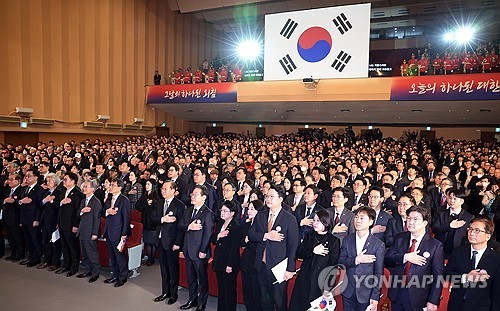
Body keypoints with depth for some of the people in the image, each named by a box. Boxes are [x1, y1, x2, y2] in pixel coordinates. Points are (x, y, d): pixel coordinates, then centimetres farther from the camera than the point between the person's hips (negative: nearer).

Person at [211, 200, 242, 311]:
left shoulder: (236, 227, -15)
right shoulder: (219, 223, 8)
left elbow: (234, 247, -17)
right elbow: (213, 241, 9)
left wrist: (230, 265, -17)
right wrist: (218, 236, -13)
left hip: (229, 262, -7)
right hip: (219, 261, 7)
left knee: (229, 289, 5)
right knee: (221, 288, 17)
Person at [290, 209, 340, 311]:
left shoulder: (334, 241, -4)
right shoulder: (309, 236, 8)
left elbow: (333, 264, -5)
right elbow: (298, 253, 1)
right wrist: (313, 251, -14)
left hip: (321, 280, -4)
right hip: (305, 279, 4)